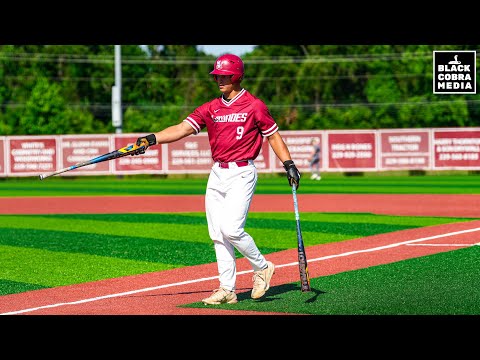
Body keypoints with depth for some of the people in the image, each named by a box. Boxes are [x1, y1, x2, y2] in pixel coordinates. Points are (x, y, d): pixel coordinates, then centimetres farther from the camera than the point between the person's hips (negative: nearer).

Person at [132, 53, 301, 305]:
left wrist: (289, 164, -5)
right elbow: (182, 128, -2)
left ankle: (262, 267, 6)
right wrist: (152, 139, -15)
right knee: (217, 234, 4)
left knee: (231, 229, -18)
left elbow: (273, 135, 3)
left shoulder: (254, 106, -4)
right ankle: (227, 289, 9)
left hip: (242, 174, -6)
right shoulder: (210, 108, 8)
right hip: (217, 174, 6)